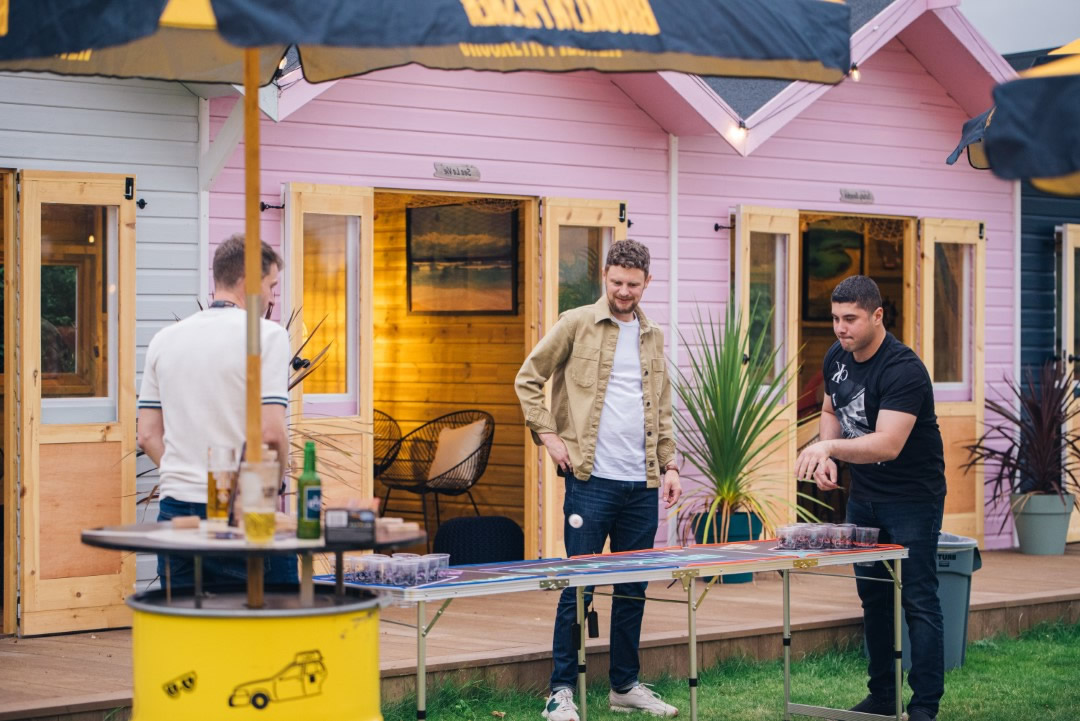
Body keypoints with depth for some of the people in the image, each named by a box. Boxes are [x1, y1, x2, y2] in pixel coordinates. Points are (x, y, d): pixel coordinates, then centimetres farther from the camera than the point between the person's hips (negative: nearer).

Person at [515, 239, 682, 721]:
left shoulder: (653, 338, 15)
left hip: (642, 484, 5)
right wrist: (548, 435, -6)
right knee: (579, 586, -3)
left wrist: (669, 465, 11)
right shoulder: (576, 324, 0)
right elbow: (528, 380, 2)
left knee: (633, 589, 9)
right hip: (592, 478, -5)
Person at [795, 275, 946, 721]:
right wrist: (827, 459, 0)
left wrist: (829, 447, -45)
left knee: (918, 601, -7)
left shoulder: (902, 370, -25)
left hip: (912, 497, -8)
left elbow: (888, 444, -34)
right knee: (873, 597, 13)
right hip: (864, 494, 8)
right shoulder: (837, 357, 0)